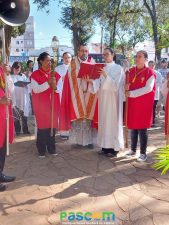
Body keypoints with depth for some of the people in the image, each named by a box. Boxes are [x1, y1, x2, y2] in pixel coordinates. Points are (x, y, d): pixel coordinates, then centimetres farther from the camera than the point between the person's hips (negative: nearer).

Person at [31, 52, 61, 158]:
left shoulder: (55, 74, 7)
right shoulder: (35, 74, -4)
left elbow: (60, 89, 6)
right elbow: (36, 89, -14)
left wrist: (55, 87, -17)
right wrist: (48, 83, -22)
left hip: (53, 104, 4)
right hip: (41, 104, -3)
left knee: (53, 125, 7)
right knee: (42, 126, 0)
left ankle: (52, 148, 20)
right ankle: (42, 150, 11)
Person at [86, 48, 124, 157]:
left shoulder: (118, 68, -4)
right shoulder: (102, 69, 12)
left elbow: (115, 85, -14)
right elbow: (99, 84, 7)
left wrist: (106, 76, -25)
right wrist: (91, 81, -12)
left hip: (113, 99, -6)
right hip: (103, 99, 6)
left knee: (113, 121, -3)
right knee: (104, 121, 8)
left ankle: (114, 148, 5)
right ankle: (106, 146, 17)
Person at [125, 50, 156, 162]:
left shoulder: (150, 72, -8)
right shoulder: (131, 71, 9)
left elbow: (148, 88, -17)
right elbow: (127, 85, 18)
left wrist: (131, 93, -18)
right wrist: (126, 87, -7)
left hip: (144, 104, -5)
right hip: (132, 103, 5)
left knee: (142, 128, 0)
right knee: (133, 127, 10)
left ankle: (143, 153, 12)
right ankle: (133, 150, 24)